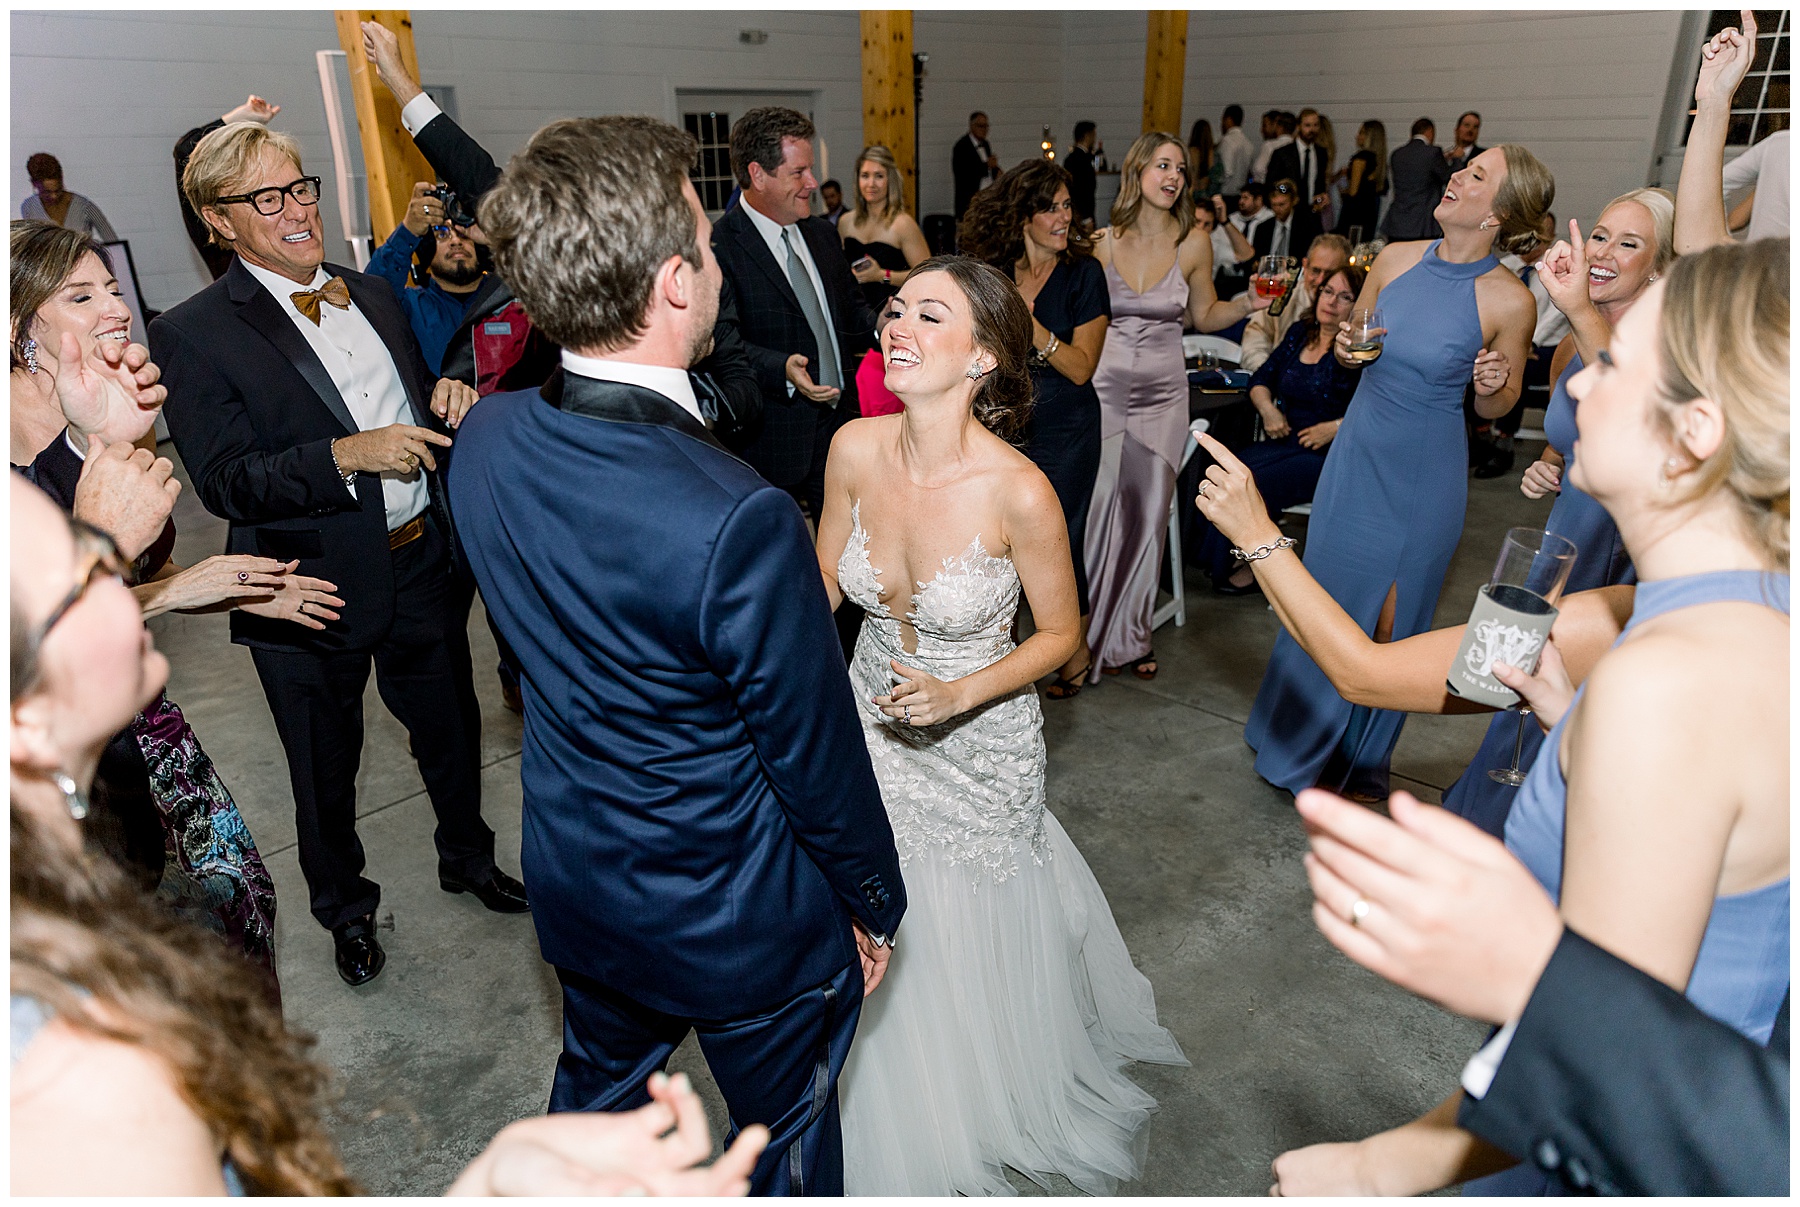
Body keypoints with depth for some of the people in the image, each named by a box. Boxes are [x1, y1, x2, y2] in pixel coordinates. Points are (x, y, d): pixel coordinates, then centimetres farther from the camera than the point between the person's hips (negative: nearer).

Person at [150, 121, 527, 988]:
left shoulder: (372, 293, 6)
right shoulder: (192, 333, -11)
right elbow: (225, 483, -17)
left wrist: (445, 402, -7)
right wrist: (348, 454, -29)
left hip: (422, 562, 5)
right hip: (317, 587, -4)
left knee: (452, 728, 21)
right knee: (326, 763, 15)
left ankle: (467, 858, 47)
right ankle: (345, 908, 40)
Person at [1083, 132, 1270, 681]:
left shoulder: (1194, 245, 1)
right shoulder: (1101, 243, -1)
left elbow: (1204, 316, 12)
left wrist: (1247, 305, -5)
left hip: (1162, 394, 1)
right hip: (1104, 388, -1)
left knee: (1149, 513, 5)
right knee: (1097, 510, -4)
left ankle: (1129, 636, 21)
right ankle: (1088, 635, 14)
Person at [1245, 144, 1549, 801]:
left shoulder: (1509, 300, -14)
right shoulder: (1396, 258, -4)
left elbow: (1495, 407, -1)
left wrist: (1493, 386, -23)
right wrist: (1346, 345, -10)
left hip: (1425, 475, -3)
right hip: (1357, 452, 3)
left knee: (1390, 621, 9)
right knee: (1328, 595, 13)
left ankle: (1362, 758, 32)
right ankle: (1300, 732, 35)